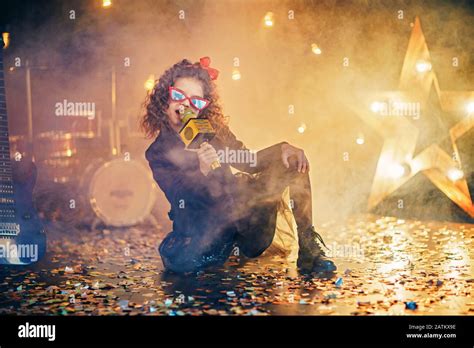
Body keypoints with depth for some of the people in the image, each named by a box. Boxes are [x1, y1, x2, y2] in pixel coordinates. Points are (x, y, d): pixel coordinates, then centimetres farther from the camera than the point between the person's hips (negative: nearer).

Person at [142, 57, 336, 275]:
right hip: (204, 230, -4)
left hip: (239, 206, 4)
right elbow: (181, 198, -17)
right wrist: (202, 171, -36)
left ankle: (308, 248, -7)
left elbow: (248, 162, 10)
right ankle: (229, 248, -2)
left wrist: (283, 148, -7)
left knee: (293, 161, -7)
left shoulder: (213, 129, 3)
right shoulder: (158, 153, -7)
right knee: (176, 258, -36)